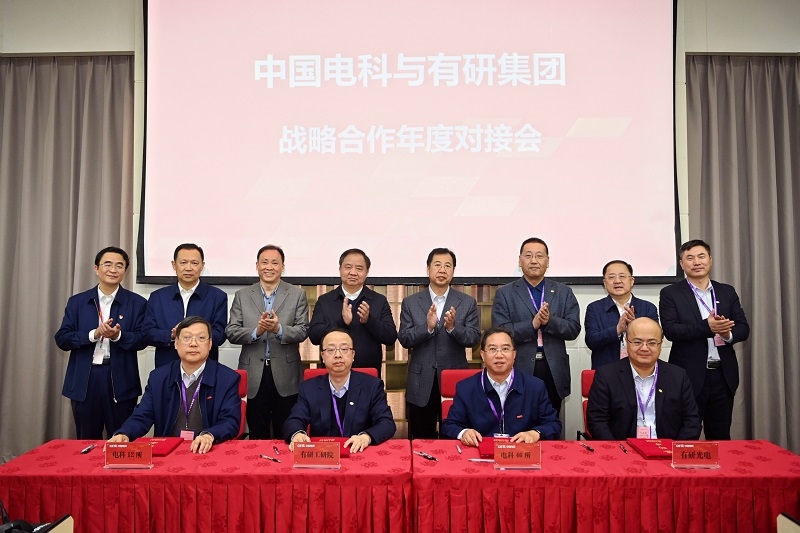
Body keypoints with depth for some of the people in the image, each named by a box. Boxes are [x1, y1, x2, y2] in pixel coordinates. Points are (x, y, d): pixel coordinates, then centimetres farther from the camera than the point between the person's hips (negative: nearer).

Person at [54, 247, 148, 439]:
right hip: (84, 380, 2)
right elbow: (62, 338, 1)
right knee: (86, 443, 13)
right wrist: (94, 334, -15)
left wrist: (118, 335, -22)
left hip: (121, 381, -2)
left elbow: (142, 339, -4)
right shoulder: (77, 302, 7)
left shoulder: (137, 303, 2)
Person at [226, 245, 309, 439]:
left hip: (286, 375, -1)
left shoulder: (297, 294, 2)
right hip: (253, 375, 1)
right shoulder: (242, 295, 6)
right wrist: (256, 331, -19)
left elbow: (303, 331, -5)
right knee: (257, 435, 11)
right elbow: (231, 332, 0)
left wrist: (279, 329, -24)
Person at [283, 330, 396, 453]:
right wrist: (297, 434, -26)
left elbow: (387, 423, -6)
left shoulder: (372, 386, 1)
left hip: (360, 455, 1)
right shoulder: (309, 388, 6)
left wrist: (366, 437, -28)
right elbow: (294, 420, -1)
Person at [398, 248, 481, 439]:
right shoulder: (410, 303, 3)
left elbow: (474, 338, -5)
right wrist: (427, 327, -21)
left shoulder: (468, 303, 2)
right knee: (421, 440, 11)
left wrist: (453, 327, -24)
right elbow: (404, 339, -4)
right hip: (421, 384, 1)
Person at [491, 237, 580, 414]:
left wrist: (550, 320, -17)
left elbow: (574, 329, 1)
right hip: (519, 370, -2)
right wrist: (533, 324, -19)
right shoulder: (504, 293, 1)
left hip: (554, 371, 2)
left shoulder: (564, 292, 8)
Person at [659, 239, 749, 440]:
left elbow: (743, 328, 6)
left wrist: (728, 333, -17)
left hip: (723, 375, 4)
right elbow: (670, 330, -13)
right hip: (689, 376, -3)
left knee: (720, 437, 13)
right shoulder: (670, 293, -2)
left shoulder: (727, 292, 10)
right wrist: (707, 327, -26)